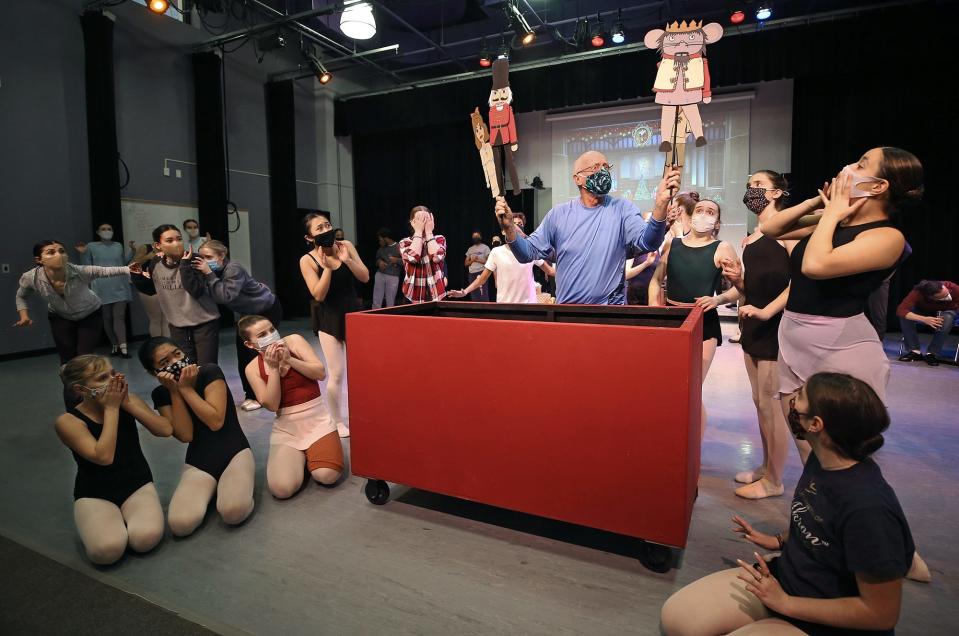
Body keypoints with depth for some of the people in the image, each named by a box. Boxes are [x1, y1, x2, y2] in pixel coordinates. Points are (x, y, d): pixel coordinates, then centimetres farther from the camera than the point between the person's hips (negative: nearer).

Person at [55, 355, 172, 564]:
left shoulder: (127, 400, -4)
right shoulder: (68, 421, -13)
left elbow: (166, 430, -14)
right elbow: (104, 457, -26)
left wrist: (127, 404, -20)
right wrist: (111, 408, -23)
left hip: (137, 484, 2)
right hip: (94, 494, -1)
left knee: (146, 539, -26)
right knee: (107, 550, -28)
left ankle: (123, 518, 6)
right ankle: (102, 523, 5)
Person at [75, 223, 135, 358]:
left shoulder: (118, 246, 13)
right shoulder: (91, 246, 3)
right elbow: (87, 267, 3)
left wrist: (131, 250, 10)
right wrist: (83, 254, -11)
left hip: (120, 287, 1)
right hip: (103, 289, -1)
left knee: (119, 316, -8)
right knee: (107, 318, 6)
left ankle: (123, 348, -17)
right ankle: (115, 346, 16)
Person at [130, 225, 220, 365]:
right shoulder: (155, 265, -1)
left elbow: (196, 291, -28)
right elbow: (150, 290, 17)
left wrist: (184, 264, -28)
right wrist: (137, 275, 1)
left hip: (205, 323, -4)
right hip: (177, 326, 4)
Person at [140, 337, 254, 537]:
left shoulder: (210, 372, -10)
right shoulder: (161, 394, 1)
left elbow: (216, 422, -20)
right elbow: (185, 435, -11)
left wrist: (186, 388, -17)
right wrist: (175, 392, -14)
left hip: (234, 452, -4)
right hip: (198, 461, 4)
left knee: (233, 512, -32)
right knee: (180, 524, -23)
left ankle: (224, 487, 3)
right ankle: (211, 488, 8)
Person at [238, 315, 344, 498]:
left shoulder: (294, 341, -3)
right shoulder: (252, 369, 0)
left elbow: (321, 373, -10)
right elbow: (271, 405, -10)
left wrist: (289, 360, -20)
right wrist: (273, 368, -17)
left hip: (318, 420, -1)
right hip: (286, 428, 1)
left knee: (327, 476, -24)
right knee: (282, 489, -22)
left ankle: (310, 454, 10)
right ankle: (299, 456, 10)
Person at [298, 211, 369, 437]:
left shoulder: (346, 246, -4)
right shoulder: (307, 260, -11)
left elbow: (365, 277, -6)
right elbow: (319, 295, -17)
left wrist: (347, 260, -21)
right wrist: (327, 267, -26)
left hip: (353, 312, 3)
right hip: (329, 319, -3)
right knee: (337, 374, -3)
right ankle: (337, 421, 16)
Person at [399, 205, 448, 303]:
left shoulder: (439, 239, 6)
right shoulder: (405, 243, 5)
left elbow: (436, 257, -16)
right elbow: (413, 257, -18)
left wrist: (429, 232, -8)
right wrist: (418, 231, -9)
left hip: (436, 296, 1)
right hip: (413, 297, 0)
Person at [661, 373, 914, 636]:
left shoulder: (869, 508, -31)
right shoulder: (821, 459, -6)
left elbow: (881, 613, -22)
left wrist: (784, 602, -20)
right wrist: (779, 541, 6)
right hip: (780, 579, 7)